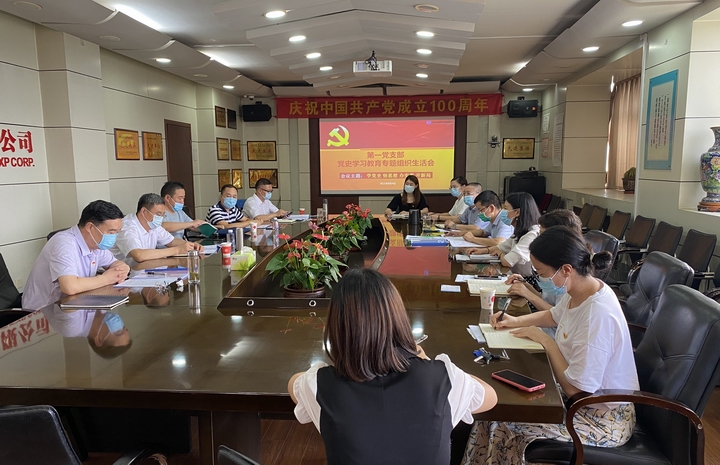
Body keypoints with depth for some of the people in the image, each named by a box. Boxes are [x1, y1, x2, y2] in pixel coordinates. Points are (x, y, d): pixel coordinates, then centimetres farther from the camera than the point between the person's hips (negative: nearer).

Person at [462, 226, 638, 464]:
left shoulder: (597, 316, -34)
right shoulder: (580, 290, -6)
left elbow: (575, 389, -29)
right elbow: (554, 315, 19)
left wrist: (546, 341, -19)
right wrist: (516, 321, 5)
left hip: (605, 418, -8)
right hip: (586, 396, 8)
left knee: (502, 421, -13)